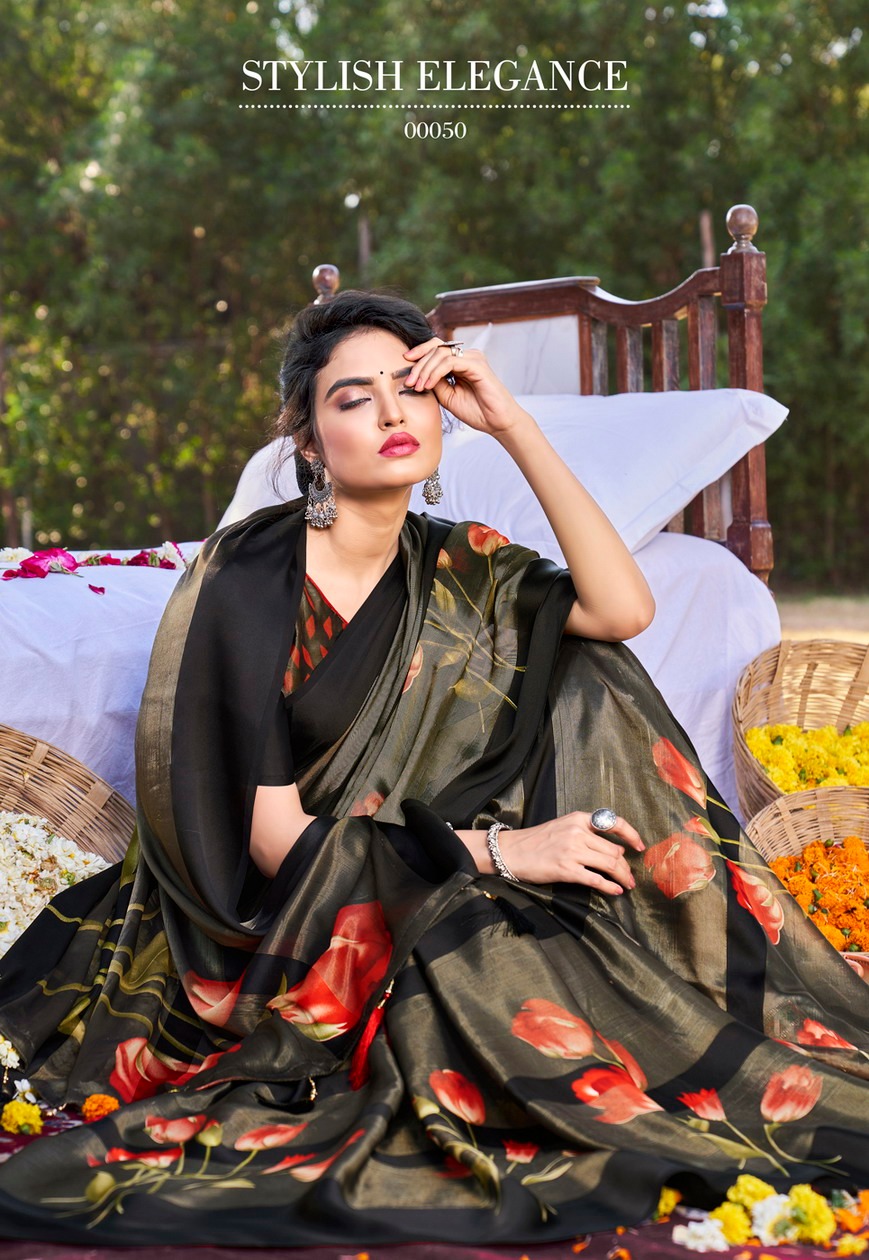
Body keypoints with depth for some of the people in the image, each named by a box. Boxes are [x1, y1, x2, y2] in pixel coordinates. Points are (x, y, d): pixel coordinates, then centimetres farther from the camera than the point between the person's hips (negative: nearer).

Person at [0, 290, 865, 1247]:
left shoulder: (455, 568, 3)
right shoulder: (248, 581, -15)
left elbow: (622, 609, -15)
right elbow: (272, 837, -18)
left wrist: (511, 424, -15)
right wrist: (494, 850, -25)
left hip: (419, 883, 6)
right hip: (273, 922, -5)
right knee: (468, 947, -35)